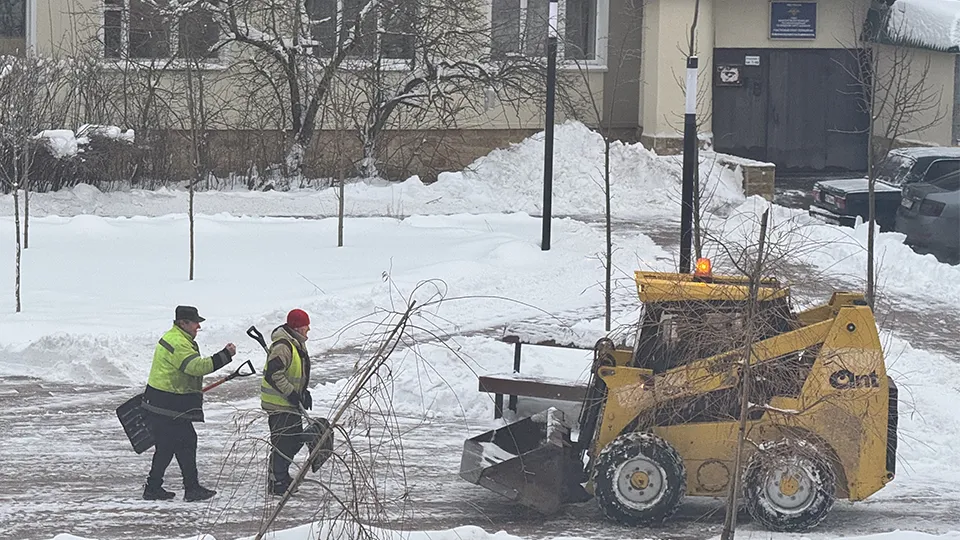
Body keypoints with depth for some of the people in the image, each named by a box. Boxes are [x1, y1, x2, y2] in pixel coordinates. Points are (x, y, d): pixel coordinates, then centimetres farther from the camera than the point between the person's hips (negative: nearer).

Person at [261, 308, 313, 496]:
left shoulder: (297, 343, 11)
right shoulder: (282, 346, -23)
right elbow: (273, 374, -27)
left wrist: (304, 392, 11)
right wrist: (291, 393, -24)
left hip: (290, 403, 10)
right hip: (278, 404, -10)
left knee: (296, 439, 17)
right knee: (283, 443, -6)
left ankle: (282, 475, 31)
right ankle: (276, 484, 2)